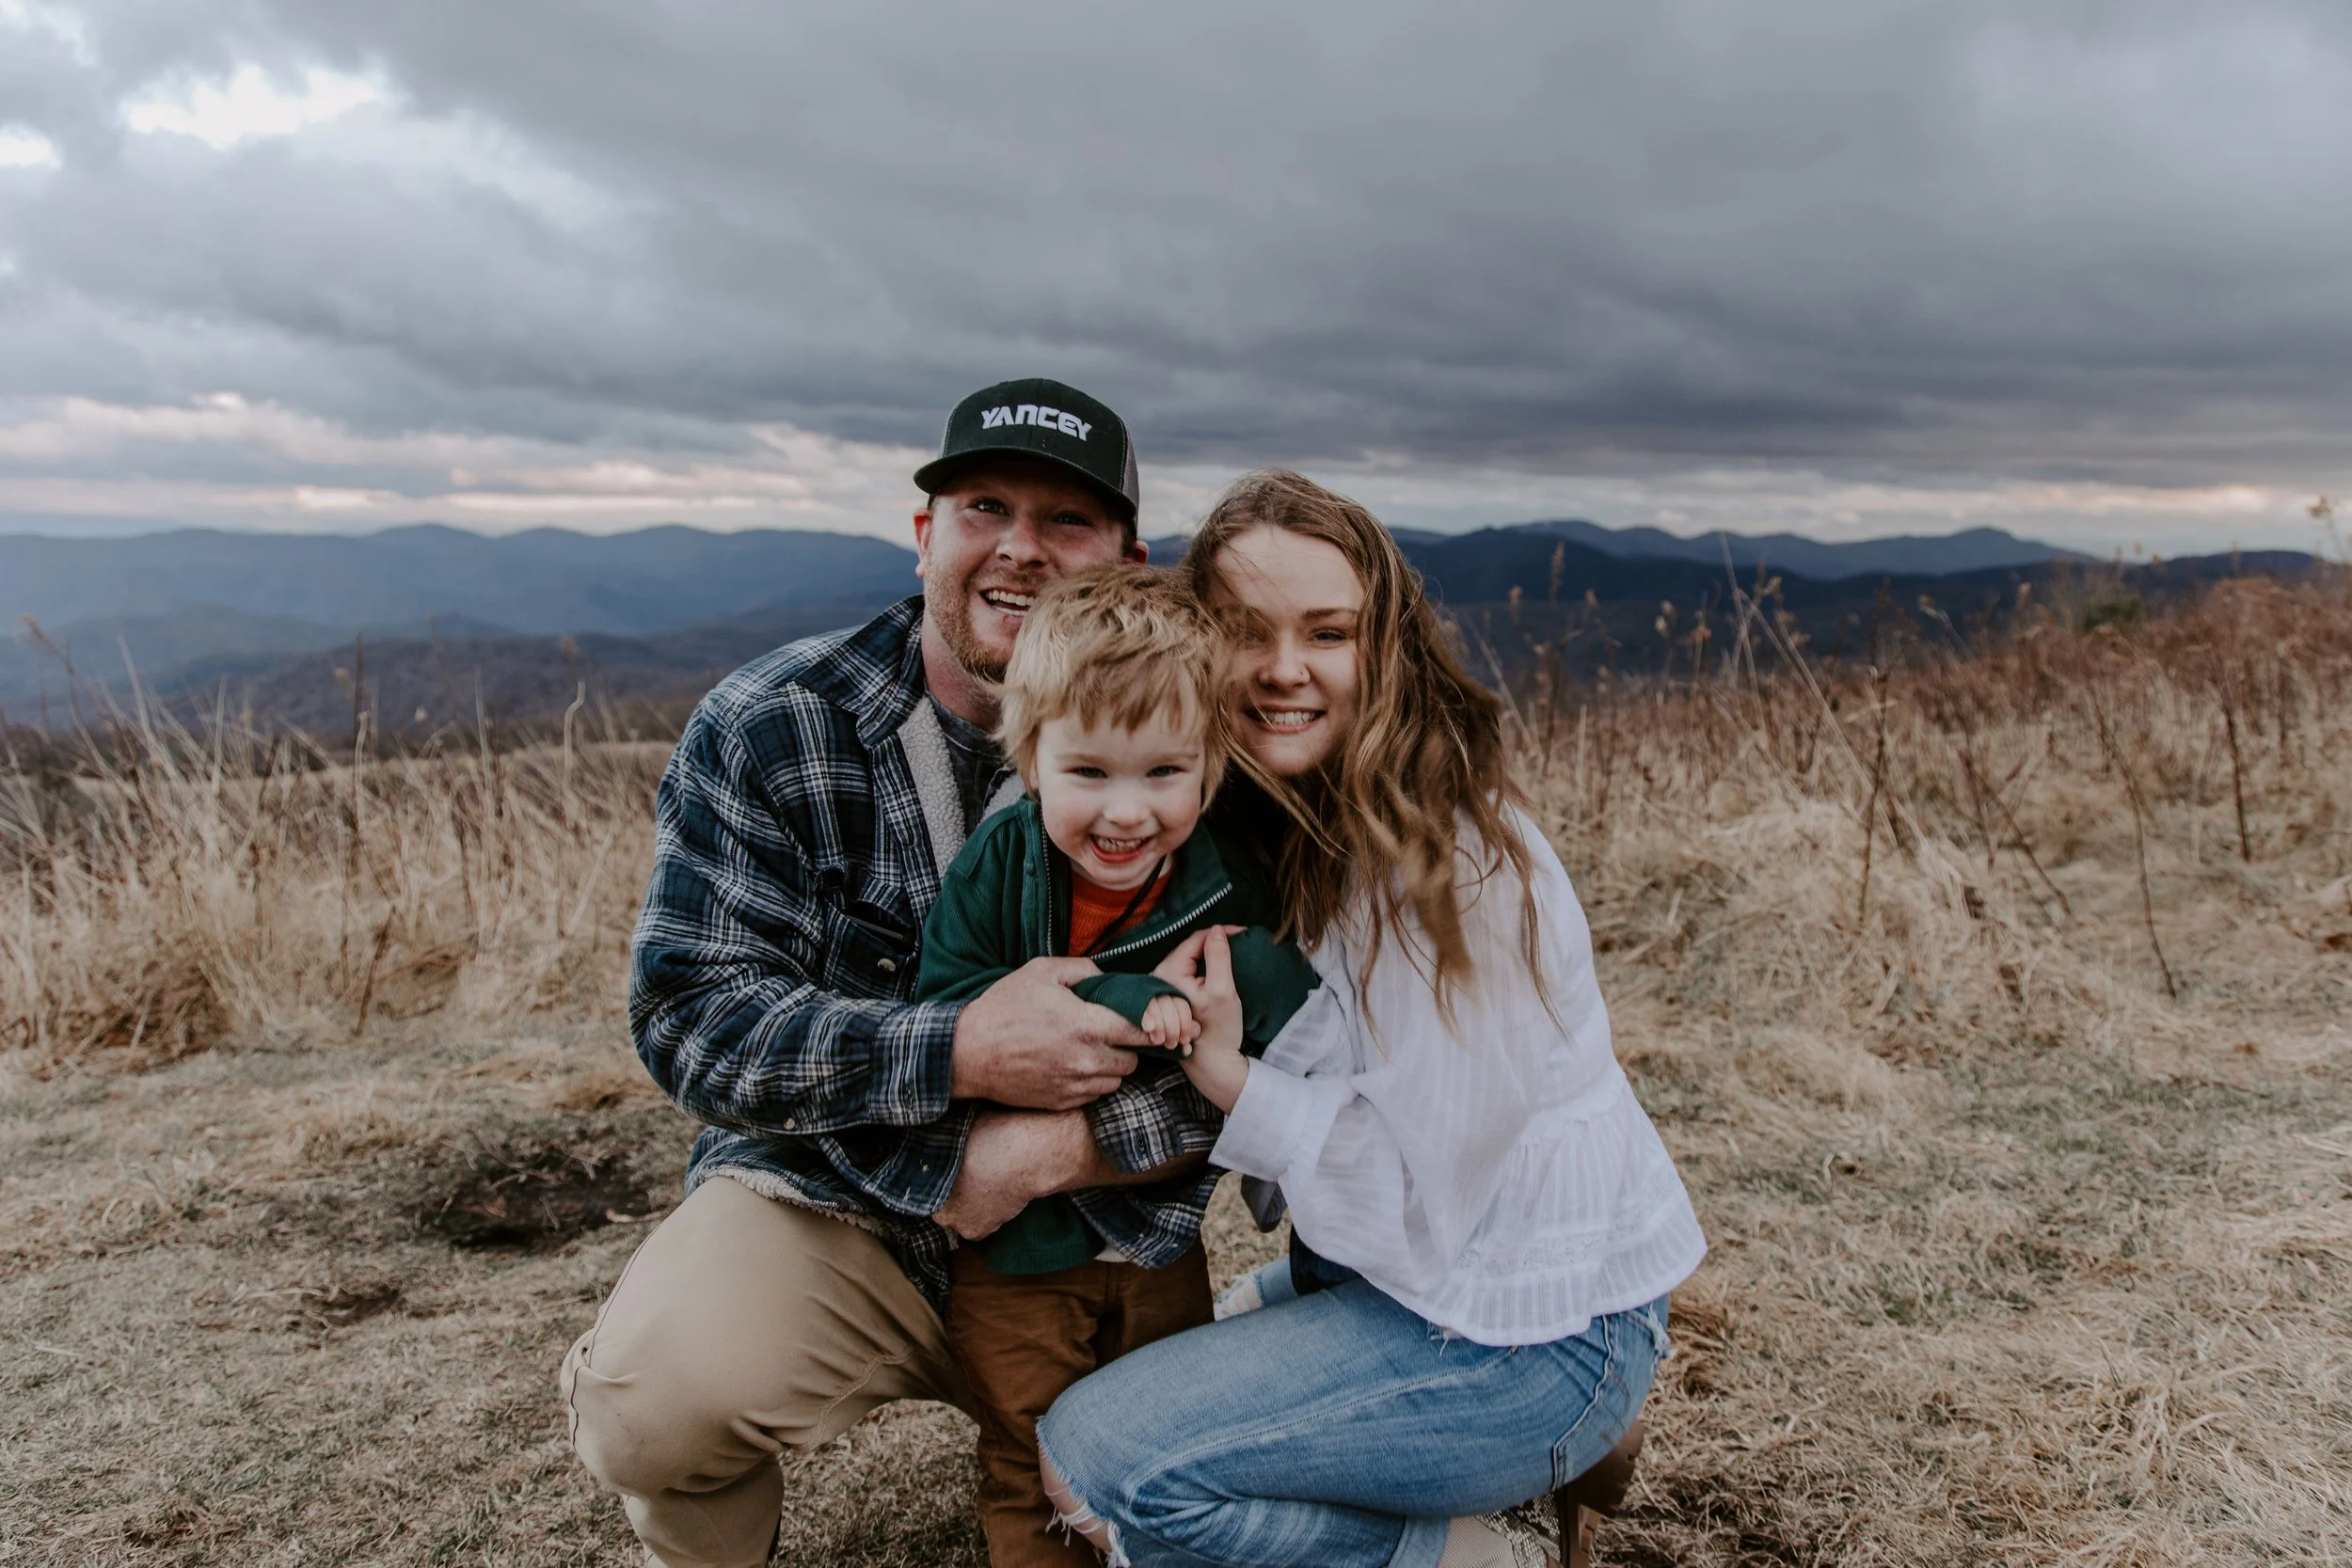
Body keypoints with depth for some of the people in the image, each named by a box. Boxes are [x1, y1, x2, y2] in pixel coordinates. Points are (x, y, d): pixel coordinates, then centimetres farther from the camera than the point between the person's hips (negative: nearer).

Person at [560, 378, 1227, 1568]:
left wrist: (1066, 1141, -23)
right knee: (654, 1399, -27)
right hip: (831, 1199, -1)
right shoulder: (770, 728, -8)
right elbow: (689, 1016, -15)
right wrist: (962, 1054, -27)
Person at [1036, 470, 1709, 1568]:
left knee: (1099, 1455, -16)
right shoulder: (1266, 828, 2)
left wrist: (1227, 1076, -26)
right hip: (1393, 1273, 9)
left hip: (1534, 1331, -9)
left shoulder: (1450, 867, -24)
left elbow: (1421, 1195, -21)